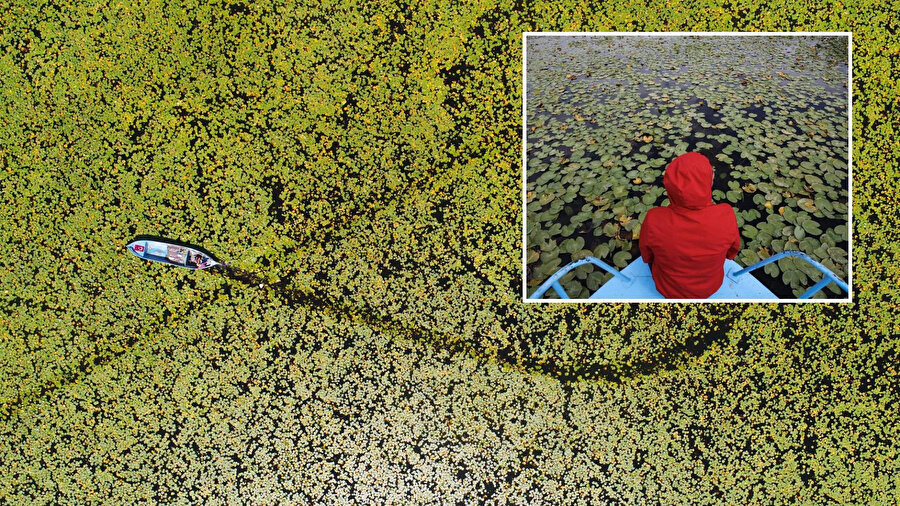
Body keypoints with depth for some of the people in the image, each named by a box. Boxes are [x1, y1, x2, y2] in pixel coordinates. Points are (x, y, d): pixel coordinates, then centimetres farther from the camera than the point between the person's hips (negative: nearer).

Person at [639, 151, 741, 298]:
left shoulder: (653, 221, -35)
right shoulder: (726, 216, -33)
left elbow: (646, 256, -12)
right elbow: (732, 252, -10)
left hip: (668, 290, -1)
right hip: (711, 287, 1)